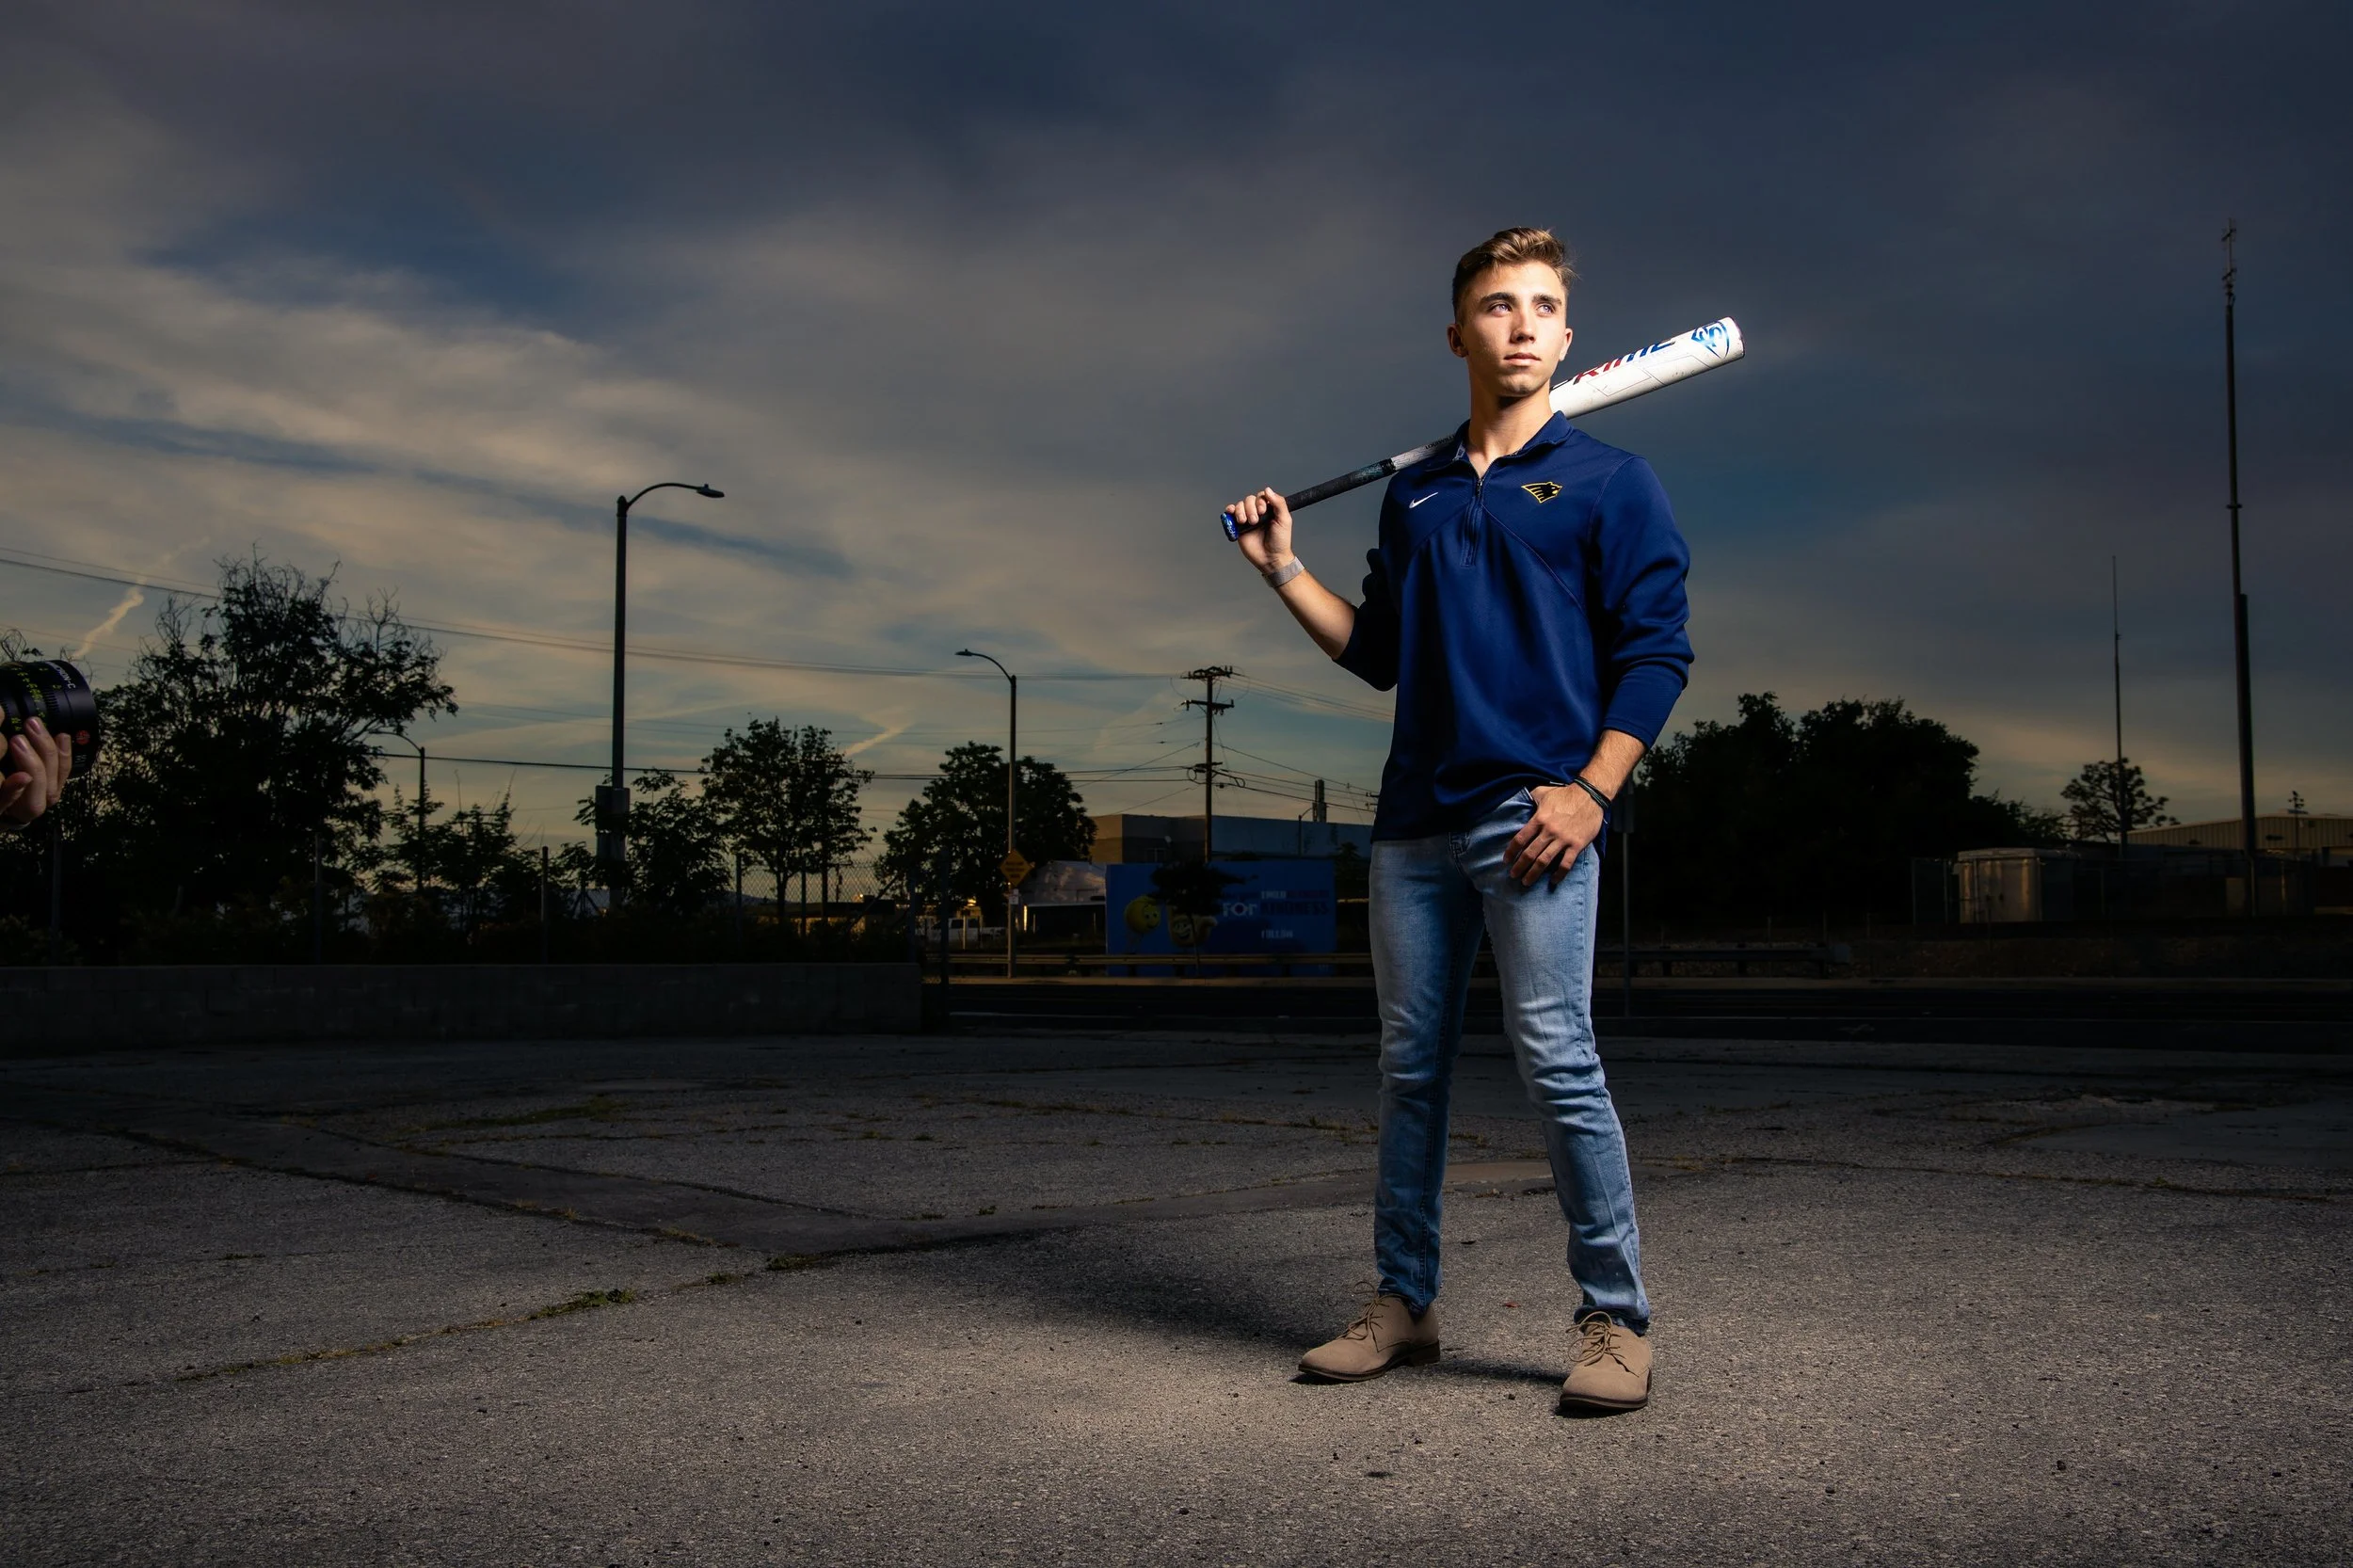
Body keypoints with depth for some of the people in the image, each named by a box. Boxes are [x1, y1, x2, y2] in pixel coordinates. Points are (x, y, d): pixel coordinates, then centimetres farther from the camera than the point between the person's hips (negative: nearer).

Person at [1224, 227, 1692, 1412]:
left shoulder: (1607, 481, 5)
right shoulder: (1413, 493, 20)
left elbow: (1656, 649, -2)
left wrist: (1592, 790, -13)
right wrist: (1283, 570, 13)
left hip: (1533, 815, -5)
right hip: (1415, 818, 6)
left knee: (1557, 1059, -11)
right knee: (1409, 1067, 8)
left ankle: (1615, 1322, -1)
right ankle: (1403, 1306, 18)